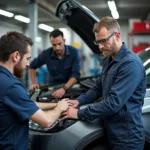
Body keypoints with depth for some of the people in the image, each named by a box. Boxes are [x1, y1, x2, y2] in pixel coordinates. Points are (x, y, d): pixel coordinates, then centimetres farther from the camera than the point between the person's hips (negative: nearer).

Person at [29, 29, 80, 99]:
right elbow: (32, 66, 9)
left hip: (70, 87, -2)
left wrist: (64, 88, -33)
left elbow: (75, 75, -19)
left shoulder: (74, 52, -13)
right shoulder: (46, 54, -8)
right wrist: (34, 83, -1)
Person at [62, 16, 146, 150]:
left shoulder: (131, 63, -22)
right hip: (112, 133, 8)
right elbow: (98, 88, 18)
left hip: (126, 137, -8)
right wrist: (79, 101, 1)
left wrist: (79, 114, -21)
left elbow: (113, 103, -27)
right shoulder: (109, 60, 9)